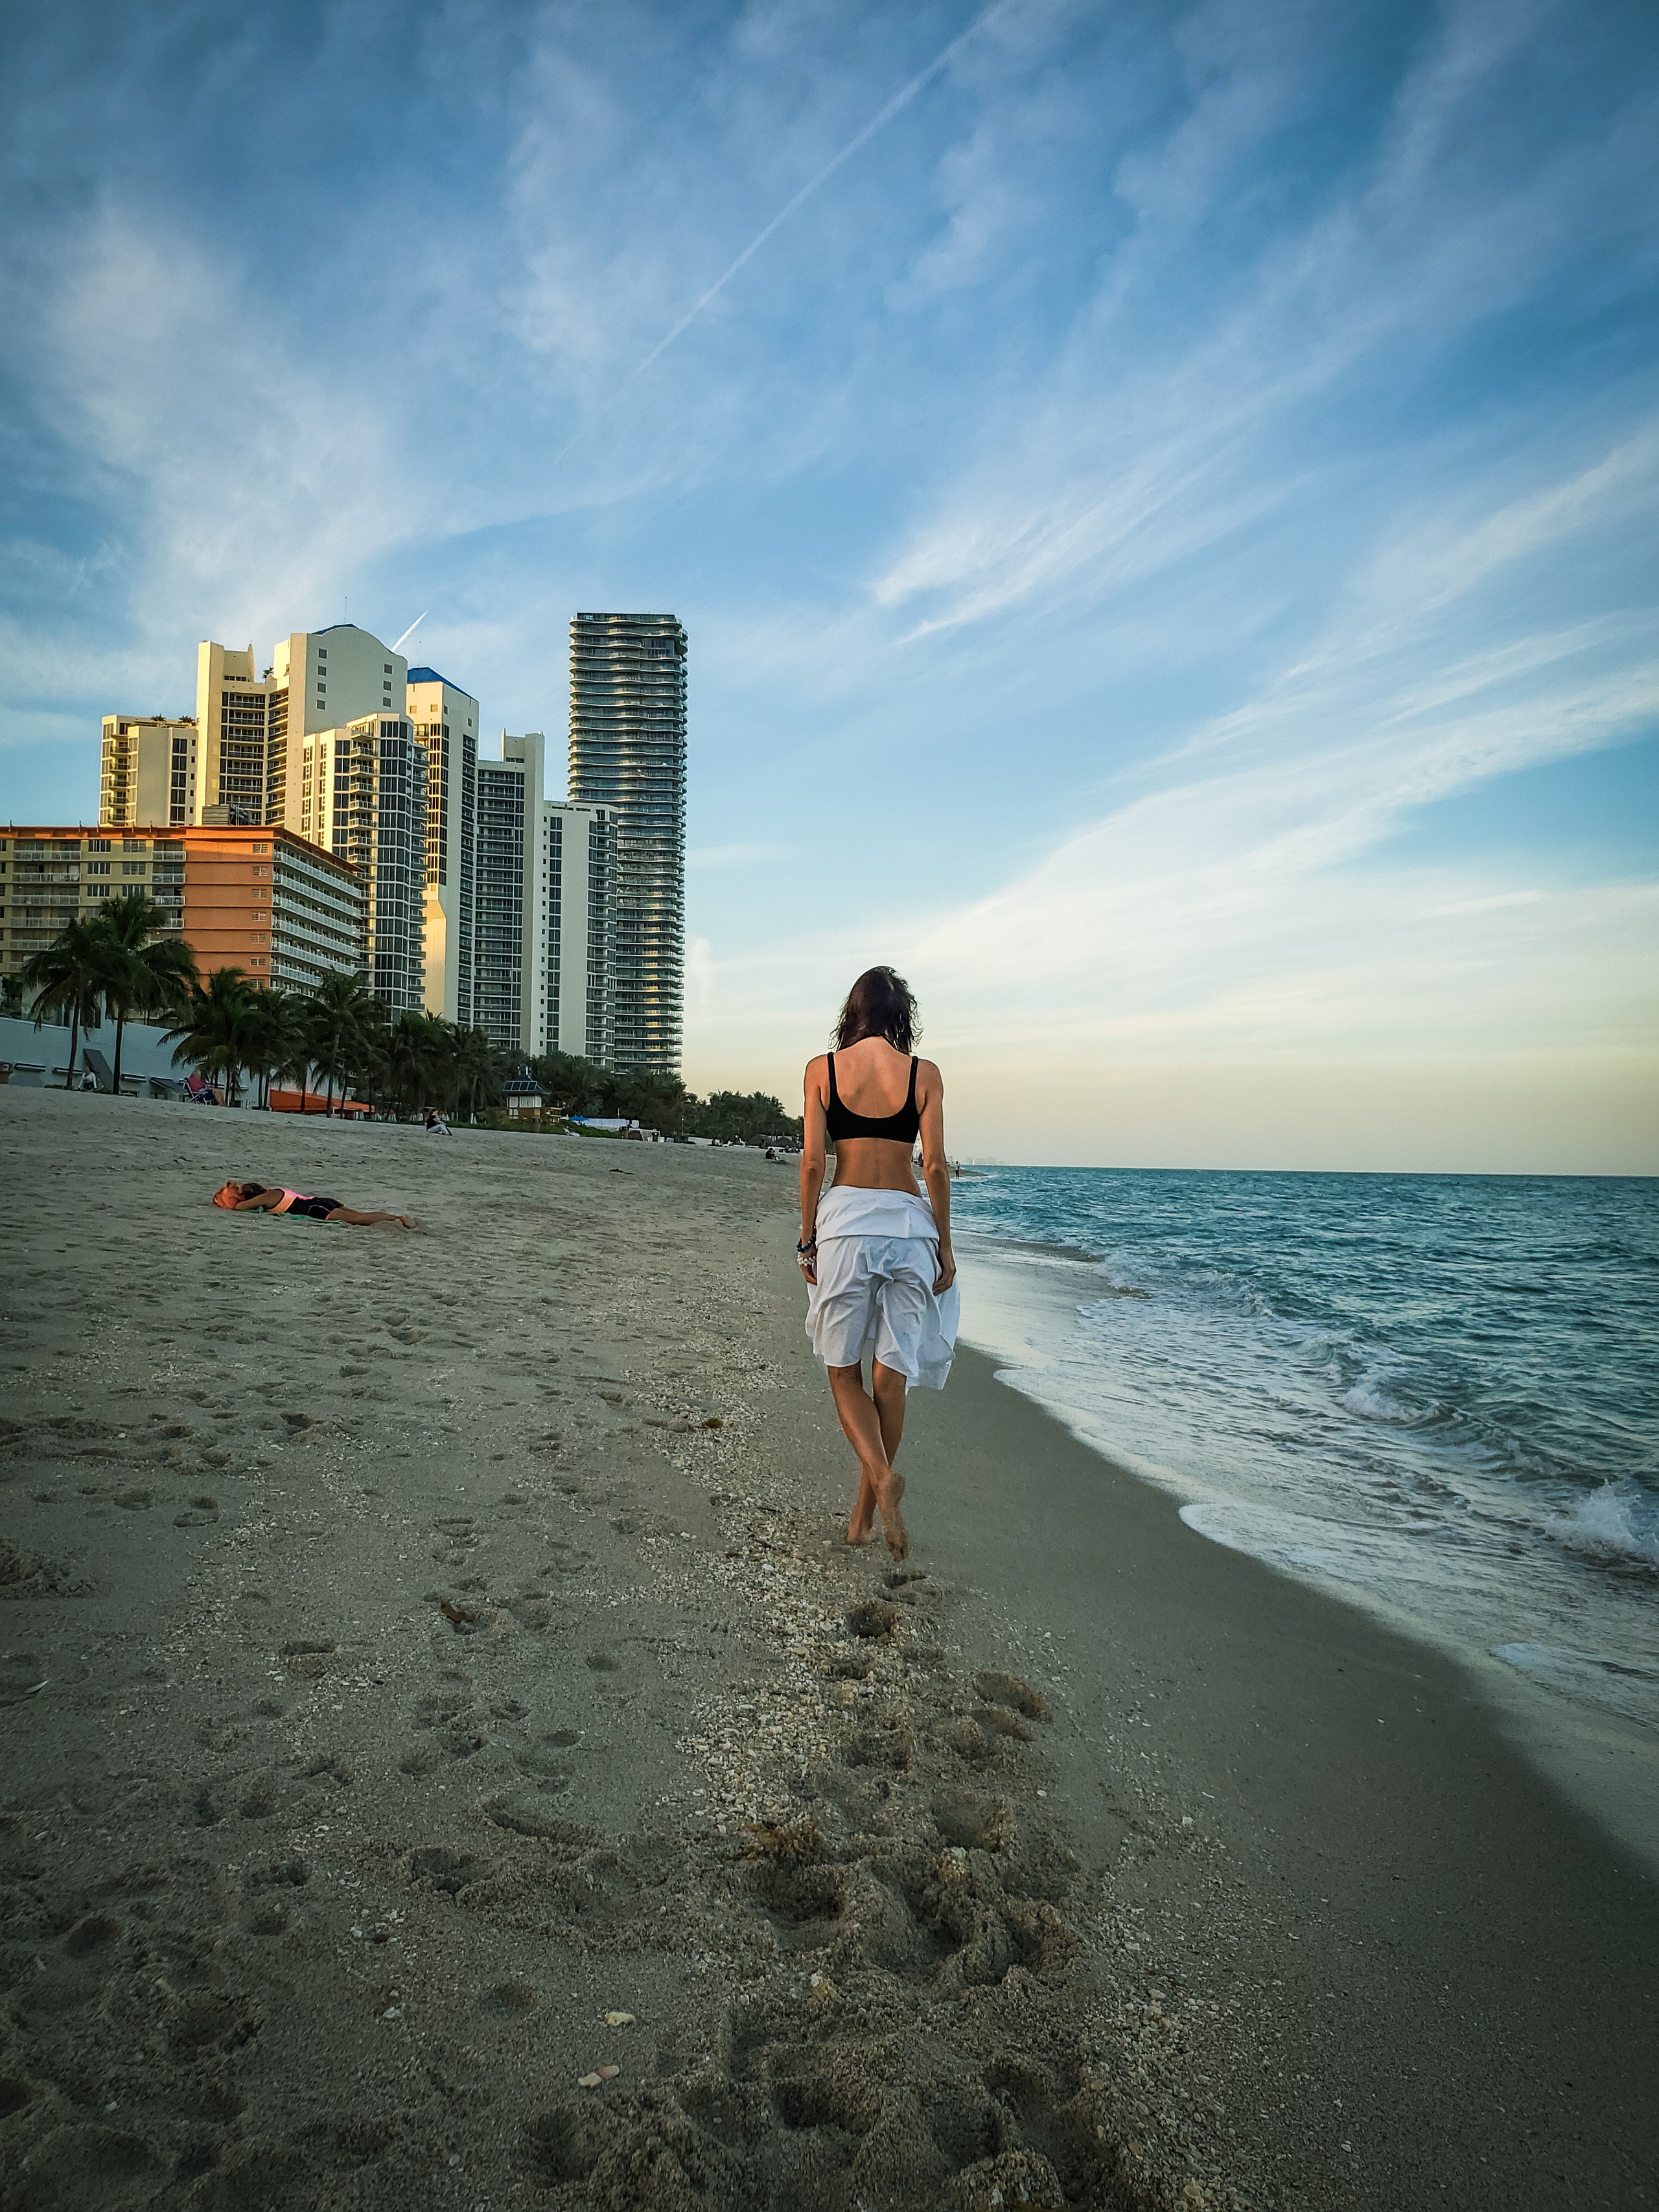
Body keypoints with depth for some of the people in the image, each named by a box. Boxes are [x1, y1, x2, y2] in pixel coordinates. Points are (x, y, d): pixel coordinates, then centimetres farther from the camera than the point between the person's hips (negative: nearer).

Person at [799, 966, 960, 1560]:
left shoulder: (822, 1069, 1)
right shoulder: (924, 1074, 2)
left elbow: (812, 1161, -1)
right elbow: (935, 1166, -1)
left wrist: (807, 1238, 8)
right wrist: (944, 1246, 6)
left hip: (844, 1220, -1)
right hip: (908, 1222, 1)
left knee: (842, 1368, 12)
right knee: (890, 1377, 11)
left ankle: (882, 1475, -12)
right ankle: (864, 1513, 19)